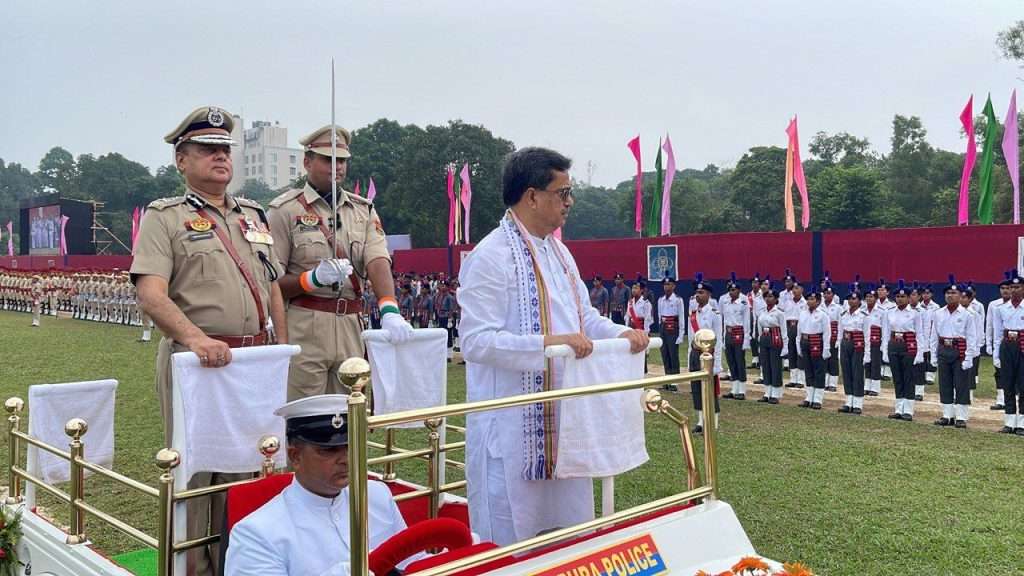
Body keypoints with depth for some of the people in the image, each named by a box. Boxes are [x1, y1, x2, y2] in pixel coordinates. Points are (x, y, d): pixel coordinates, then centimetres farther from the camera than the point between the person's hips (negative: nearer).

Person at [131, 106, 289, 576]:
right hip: (195, 362, -5)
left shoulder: (253, 216, 17)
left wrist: (283, 351, 10)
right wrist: (195, 337, -30)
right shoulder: (164, 217, -1)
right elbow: (151, 295, -14)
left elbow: (273, 290, 19)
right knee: (193, 471, 2)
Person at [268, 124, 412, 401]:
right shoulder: (286, 209, -1)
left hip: (352, 325, 4)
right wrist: (313, 278, -21)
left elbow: (378, 262, -4)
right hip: (303, 328, -4)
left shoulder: (363, 210, 12)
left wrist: (389, 309, -21)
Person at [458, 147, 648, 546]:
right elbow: (476, 341, -23)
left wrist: (620, 333, 0)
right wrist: (548, 343, -31)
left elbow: (583, 314, 19)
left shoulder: (559, 252, 11)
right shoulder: (490, 257, -17)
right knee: (514, 542, 5)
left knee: (571, 529, 19)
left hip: (563, 418, 9)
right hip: (513, 425, -8)